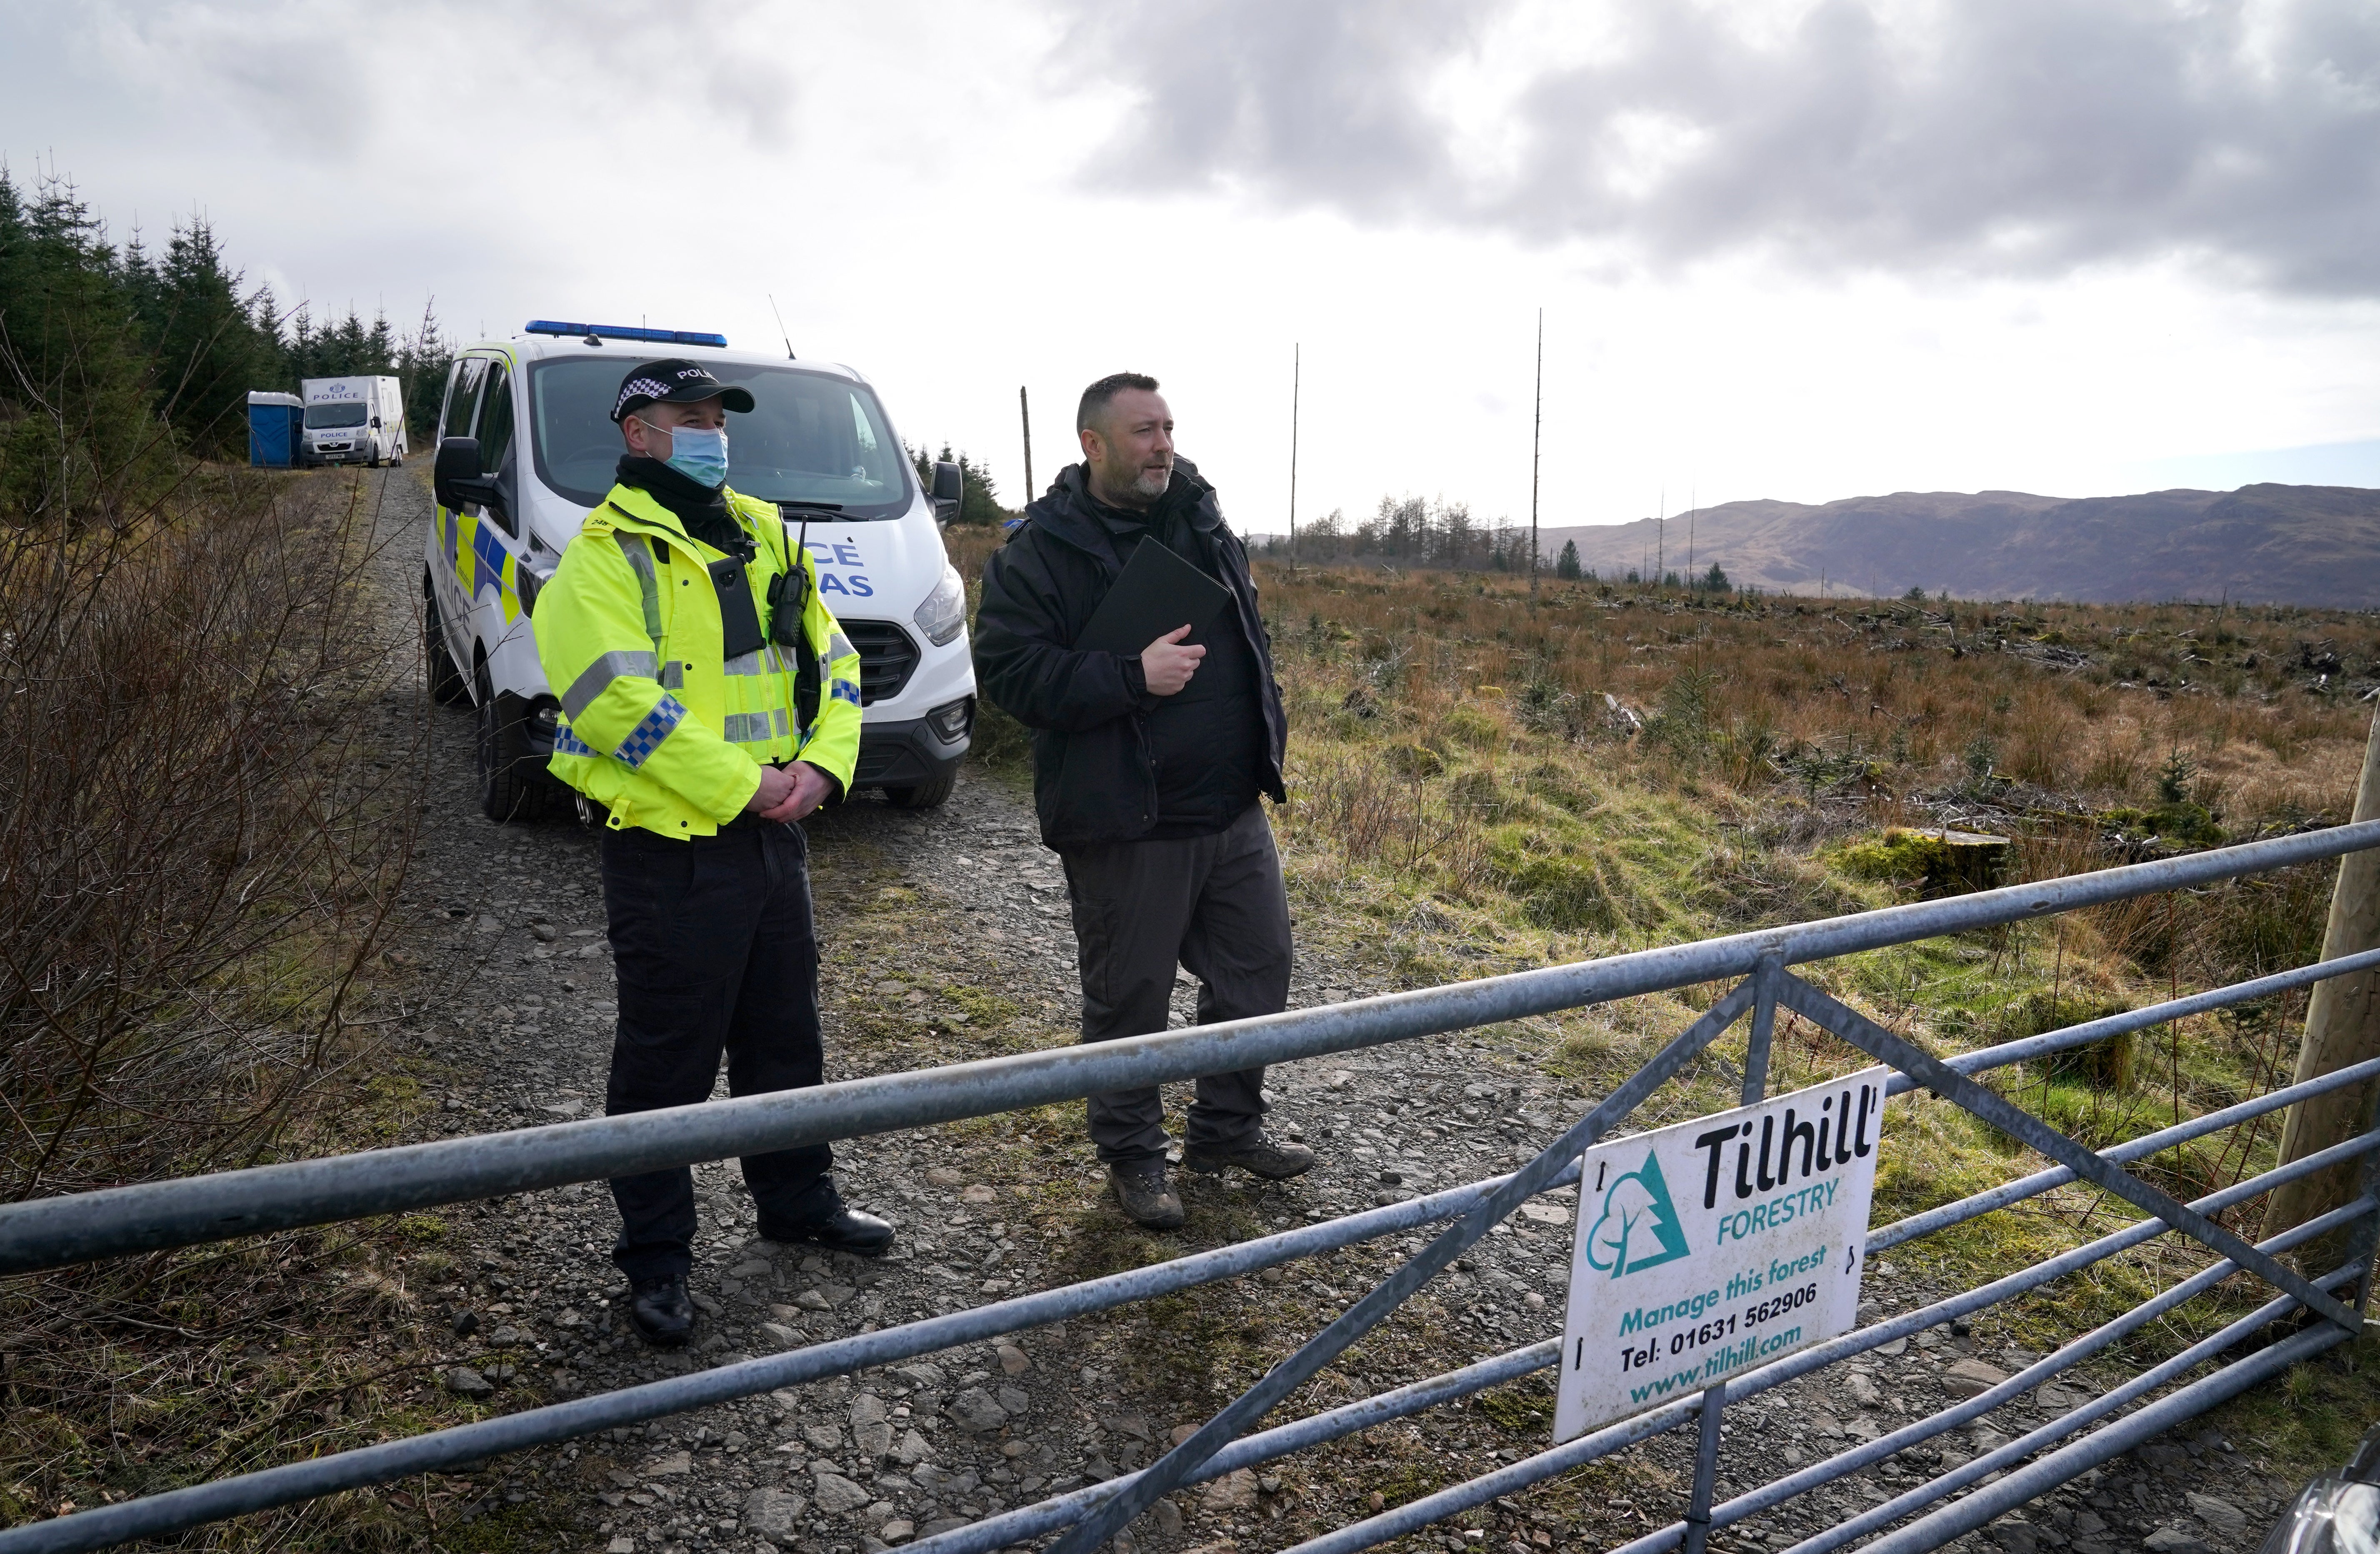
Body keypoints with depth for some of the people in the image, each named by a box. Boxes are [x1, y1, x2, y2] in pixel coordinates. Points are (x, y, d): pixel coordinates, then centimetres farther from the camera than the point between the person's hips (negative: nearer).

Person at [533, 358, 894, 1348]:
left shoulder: (762, 536, 14)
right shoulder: (605, 557, -9)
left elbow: (829, 659, 12)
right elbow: (619, 699, -21)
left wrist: (822, 762, -5)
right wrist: (742, 784, -22)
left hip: (774, 835, 7)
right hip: (671, 849, -7)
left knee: (786, 1033, 19)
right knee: (667, 1062, 5)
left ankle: (798, 1200, 38)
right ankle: (656, 1260, 21)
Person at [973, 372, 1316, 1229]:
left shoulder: (1202, 520, 11)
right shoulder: (1041, 549, -9)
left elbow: (1248, 633, 22)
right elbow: (1007, 670, -17)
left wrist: (1265, 732, 13)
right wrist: (1132, 677, -24)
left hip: (1236, 807, 7)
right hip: (1125, 822, -6)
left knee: (1258, 969, 14)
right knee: (1128, 998, 6)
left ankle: (1228, 1127, 34)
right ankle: (1133, 1155, 27)